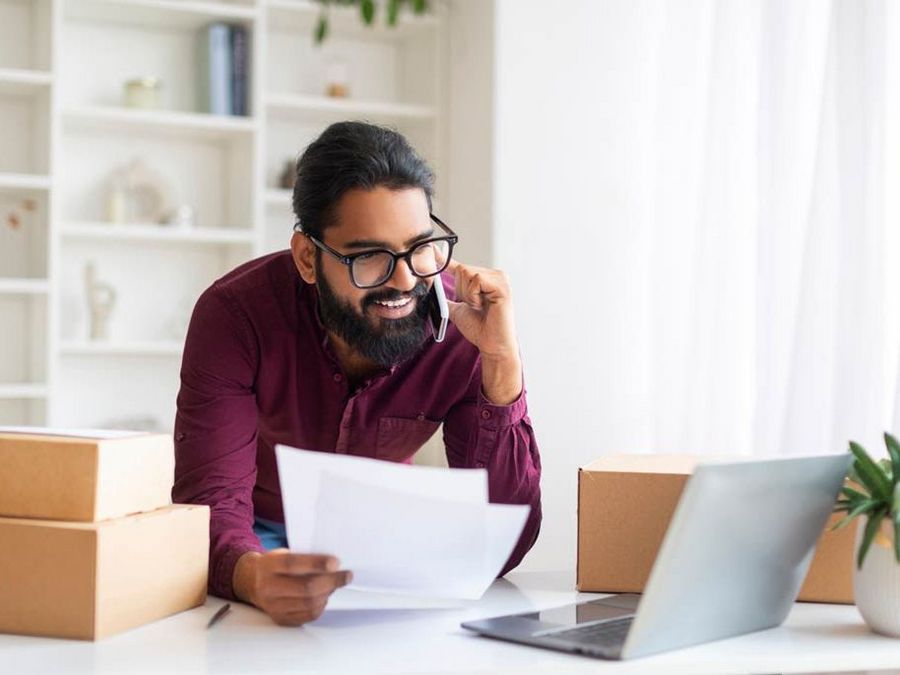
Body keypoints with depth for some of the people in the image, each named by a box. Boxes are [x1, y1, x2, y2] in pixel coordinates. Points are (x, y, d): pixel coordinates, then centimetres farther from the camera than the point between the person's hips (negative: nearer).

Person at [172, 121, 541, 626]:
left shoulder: (464, 325, -22)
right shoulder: (237, 314, -25)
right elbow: (213, 503, -30)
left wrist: (502, 360, -34)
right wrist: (256, 577, -54)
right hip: (259, 538, -1)